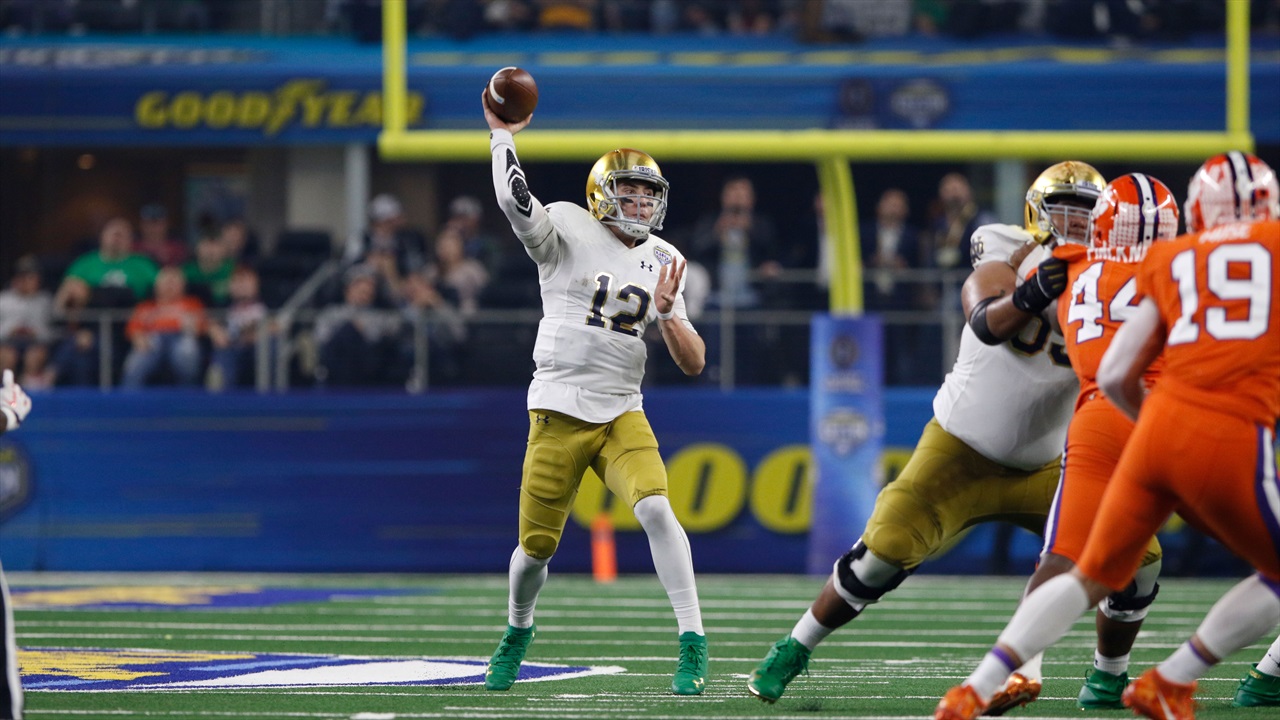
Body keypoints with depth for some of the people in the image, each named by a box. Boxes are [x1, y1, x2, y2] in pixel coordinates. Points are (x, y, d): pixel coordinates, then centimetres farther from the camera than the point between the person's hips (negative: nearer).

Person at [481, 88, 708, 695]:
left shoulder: (663, 261, 7)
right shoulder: (569, 231, -5)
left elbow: (693, 363, 6)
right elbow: (515, 200, -27)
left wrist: (667, 312, -11)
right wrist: (502, 136, -16)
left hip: (621, 415, 2)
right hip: (558, 412, -2)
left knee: (656, 509, -23)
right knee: (536, 546, 5)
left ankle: (693, 643, -22)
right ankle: (517, 633, 36)